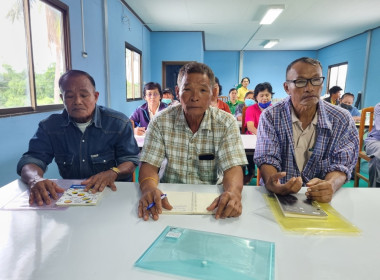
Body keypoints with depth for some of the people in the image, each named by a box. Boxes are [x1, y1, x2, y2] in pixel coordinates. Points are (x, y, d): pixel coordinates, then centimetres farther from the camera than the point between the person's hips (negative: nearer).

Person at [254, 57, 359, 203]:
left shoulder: (342, 120, 2)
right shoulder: (270, 116, -3)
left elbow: (340, 163, 0)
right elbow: (267, 158, -5)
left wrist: (330, 185, -23)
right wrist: (270, 183, -27)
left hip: (320, 199, 4)